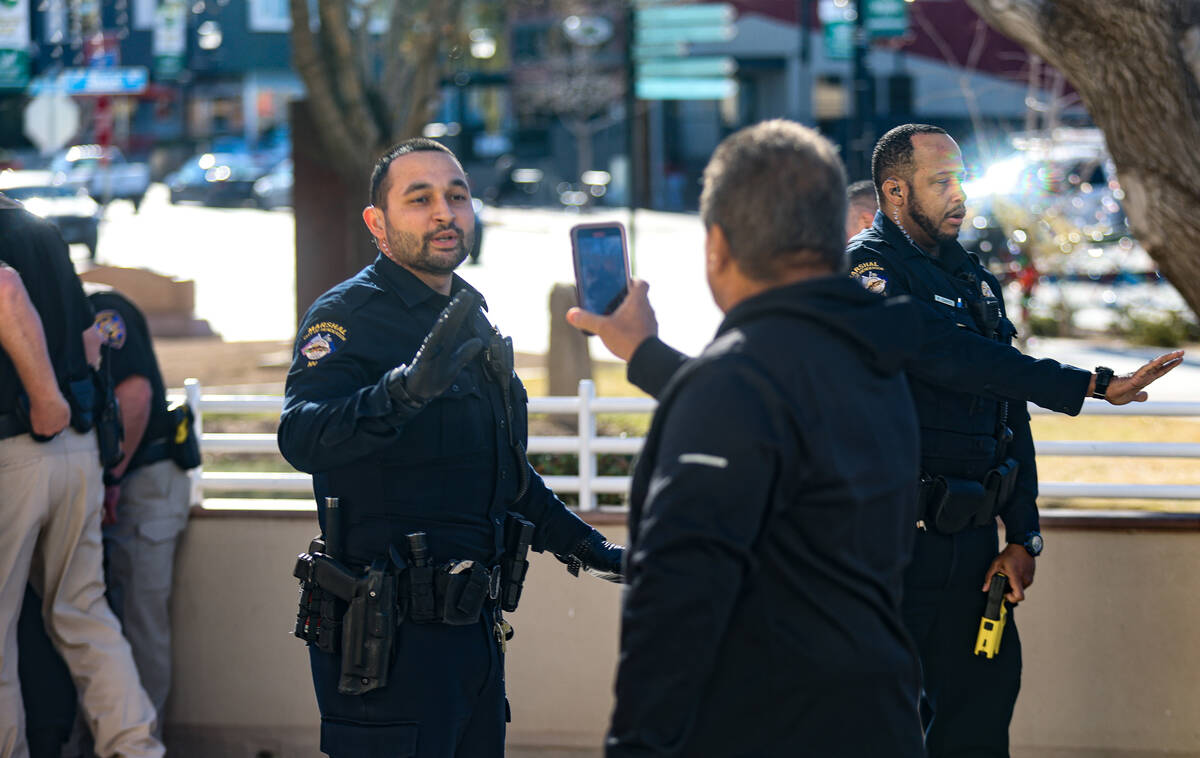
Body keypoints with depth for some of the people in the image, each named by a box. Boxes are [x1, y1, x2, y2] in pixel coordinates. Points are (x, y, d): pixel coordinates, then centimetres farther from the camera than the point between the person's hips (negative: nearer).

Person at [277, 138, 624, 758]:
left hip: (473, 629, 8)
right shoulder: (348, 316, -10)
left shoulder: (472, 323, 17)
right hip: (388, 635, -8)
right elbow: (302, 438, -29)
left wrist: (584, 547, 27)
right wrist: (408, 390, -44)